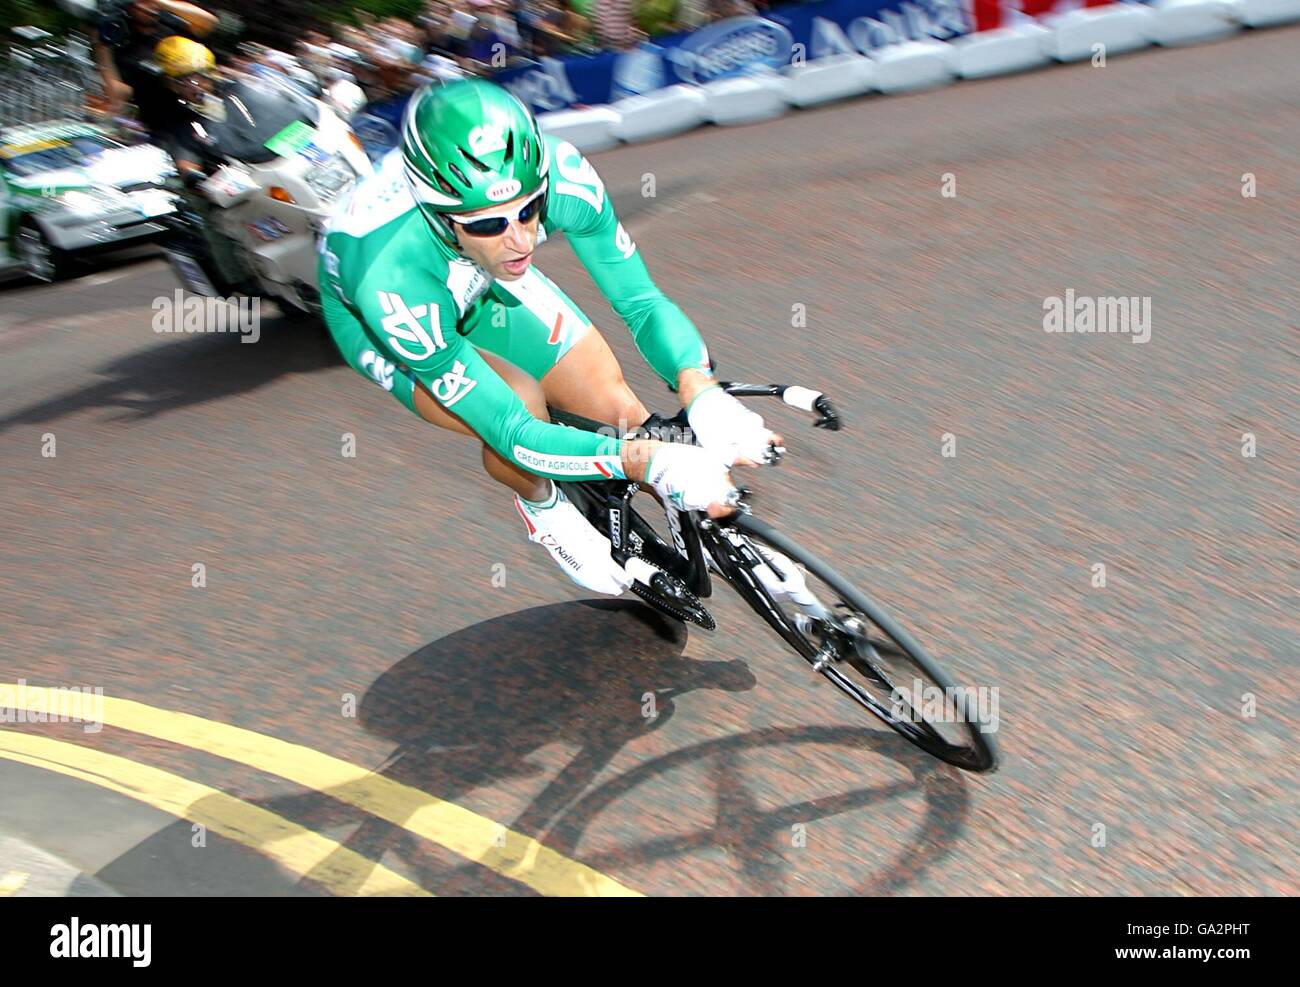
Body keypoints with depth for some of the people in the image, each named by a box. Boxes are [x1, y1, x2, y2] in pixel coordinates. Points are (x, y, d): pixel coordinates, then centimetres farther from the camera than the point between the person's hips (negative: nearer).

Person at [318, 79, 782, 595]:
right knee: (522, 405, -31)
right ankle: (542, 505, 5)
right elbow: (510, 431, -40)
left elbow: (641, 300, -26)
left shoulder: (560, 175, -36)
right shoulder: (391, 280, -45)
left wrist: (701, 391, -45)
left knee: (617, 410, -9)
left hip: (480, 282, 4)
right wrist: (647, 461, -53)